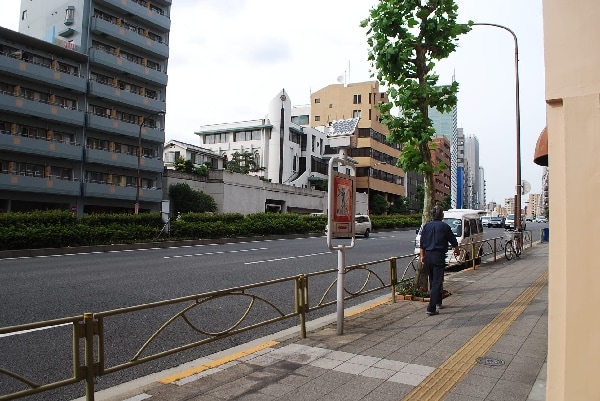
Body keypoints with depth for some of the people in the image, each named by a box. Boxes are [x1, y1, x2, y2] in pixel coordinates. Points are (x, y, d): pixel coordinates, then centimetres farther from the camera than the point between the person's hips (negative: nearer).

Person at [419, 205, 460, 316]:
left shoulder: (426, 226, 6)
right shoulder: (444, 227, -6)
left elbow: (422, 243, 9)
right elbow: (453, 241, 8)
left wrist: (422, 256, 17)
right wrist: (457, 250, 27)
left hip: (428, 256, 5)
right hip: (439, 256, -5)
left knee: (432, 281, 19)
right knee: (437, 282, -5)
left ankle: (437, 302, 33)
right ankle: (431, 308, -11)